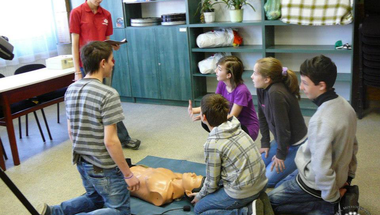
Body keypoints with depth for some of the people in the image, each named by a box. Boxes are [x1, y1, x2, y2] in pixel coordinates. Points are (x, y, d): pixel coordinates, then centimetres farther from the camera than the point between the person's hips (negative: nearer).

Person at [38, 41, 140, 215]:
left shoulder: (71, 90, 0)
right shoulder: (108, 95, -23)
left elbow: (71, 132, 8)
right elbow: (110, 141, -24)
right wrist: (128, 174, -14)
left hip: (81, 163, 8)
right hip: (104, 168, -7)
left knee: (95, 198, 30)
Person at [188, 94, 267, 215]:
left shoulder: (212, 144, -20)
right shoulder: (235, 128, 1)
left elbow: (212, 183, -8)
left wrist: (200, 196, 13)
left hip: (242, 193, -8)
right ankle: (251, 204, 10)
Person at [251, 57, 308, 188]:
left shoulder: (276, 93, -32)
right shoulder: (261, 89, -4)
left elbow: (282, 126, -26)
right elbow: (262, 118, 4)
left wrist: (281, 155, -15)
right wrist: (265, 143, 5)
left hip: (297, 145, -9)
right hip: (281, 140, 9)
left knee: (267, 179, -12)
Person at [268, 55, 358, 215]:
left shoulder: (321, 121, -33)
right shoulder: (345, 106, -4)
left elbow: (321, 169, -32)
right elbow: (353, 146, 7)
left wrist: (332, 197, -16)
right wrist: (348, 176, 16)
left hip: (313, 186, -8)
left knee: (269, 201, 10)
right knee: (281, 184, 28)